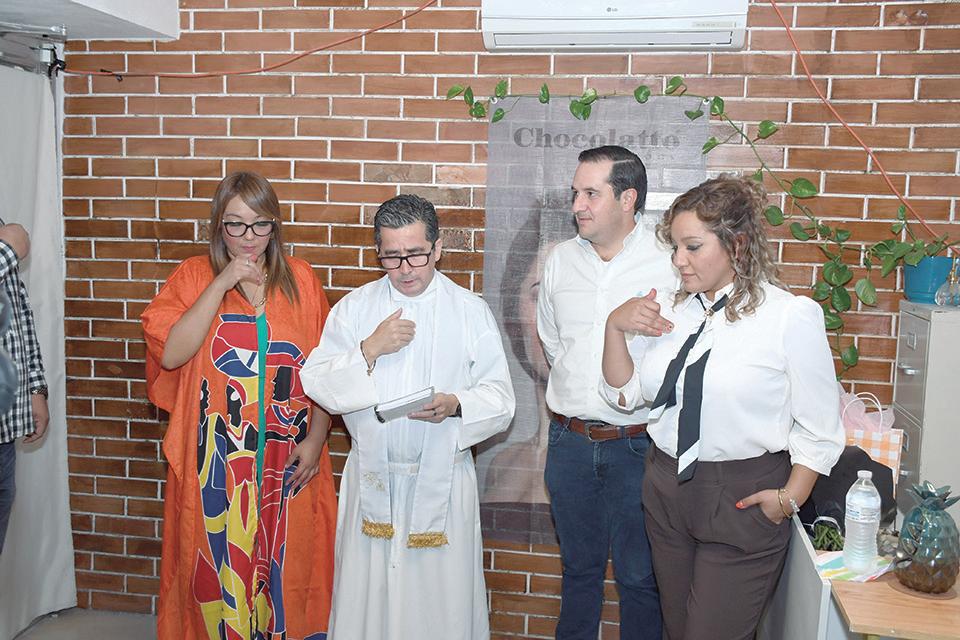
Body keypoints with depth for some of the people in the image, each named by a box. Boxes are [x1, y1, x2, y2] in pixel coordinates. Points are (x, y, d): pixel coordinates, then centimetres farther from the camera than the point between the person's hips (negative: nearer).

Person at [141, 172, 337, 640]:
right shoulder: (194, 276, 1)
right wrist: (223, 283, -16)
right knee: (218, 568, 9)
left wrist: (315, 440, -4)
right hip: (216, 460, -1)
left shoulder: (300, 280, 4)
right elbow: (170, 353, -13)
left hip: (289, 461, 1)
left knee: (287, 567, 10)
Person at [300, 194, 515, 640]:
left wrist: (456, 405, -21)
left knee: (441, 597, 5)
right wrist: (370, 349, -15)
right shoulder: (354, 308, 4)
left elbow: (500, 398, -2)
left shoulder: (471, 311, 1)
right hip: (372, 480, 1)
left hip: (442, 479, -1)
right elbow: (316, 385, -1)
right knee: (367, 594, 8)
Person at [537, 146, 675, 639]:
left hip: (637, 445, -4)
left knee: (639, 576, 10)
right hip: (570, 443, 4)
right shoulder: (561, 259, 4)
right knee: (578, 567, 20)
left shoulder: (669, 264, -11)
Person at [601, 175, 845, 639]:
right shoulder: (670, 309, 4)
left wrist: (790, 498, -13)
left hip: (743, 501, -5)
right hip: (667, 492, 5)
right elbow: (623, 392, 7)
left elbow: (819, 429, -7)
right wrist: (616, 325, -6)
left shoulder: (791, 316, -10)